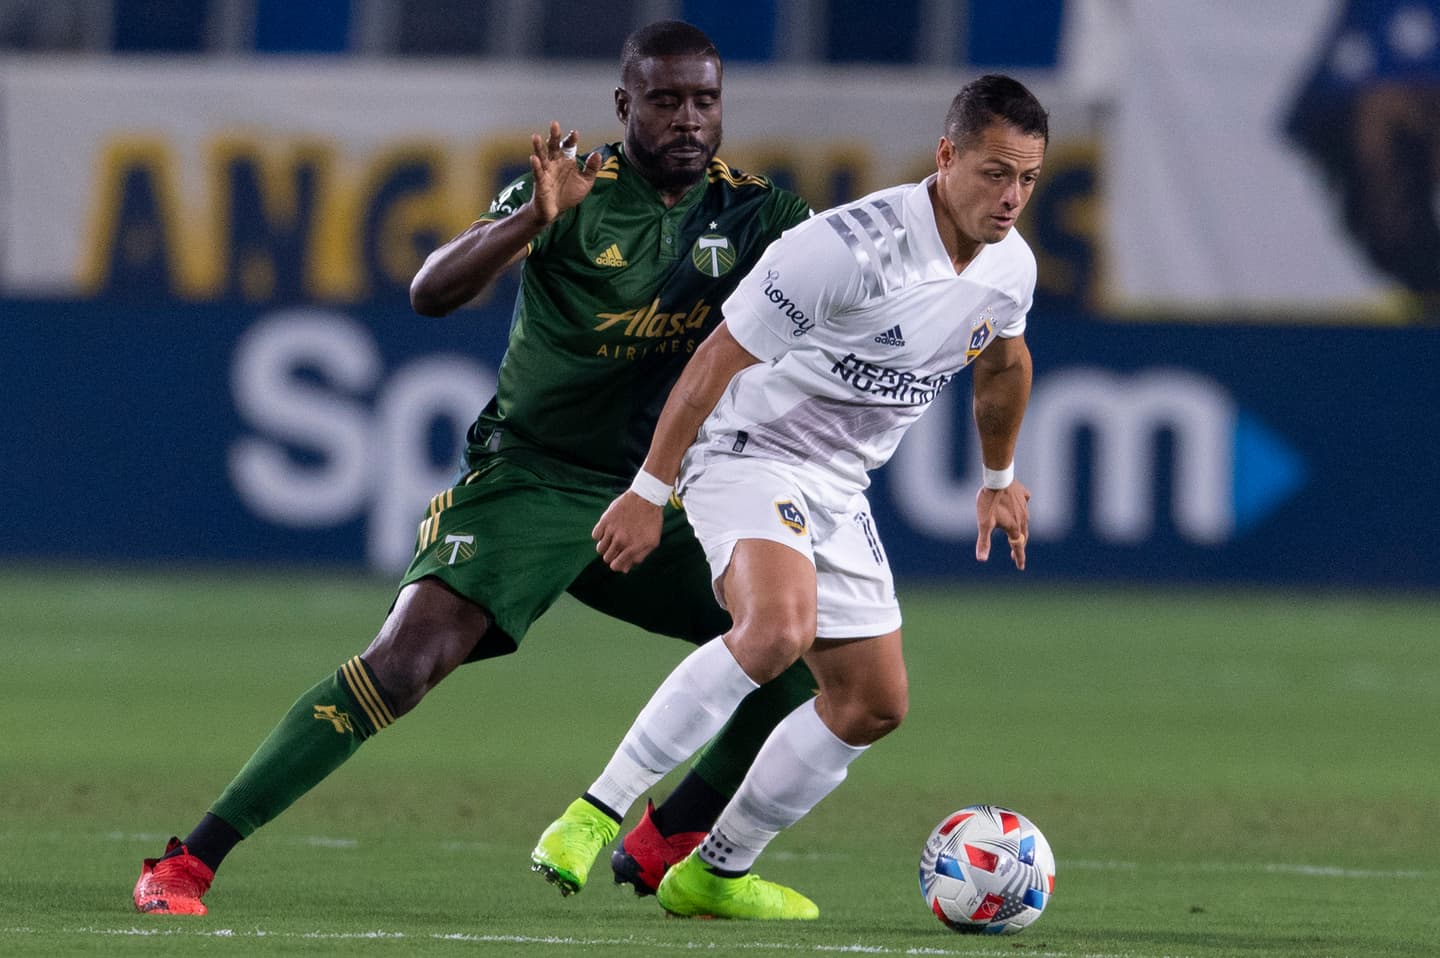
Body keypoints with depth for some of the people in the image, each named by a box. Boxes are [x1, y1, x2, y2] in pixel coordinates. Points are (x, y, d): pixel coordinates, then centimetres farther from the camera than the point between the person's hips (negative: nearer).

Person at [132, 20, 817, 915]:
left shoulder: (748, 209, 0)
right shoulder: (576, 189, -13)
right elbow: (431, 292, -23)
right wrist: (534, 217, -39)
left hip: (659, 497, 5)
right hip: (530, 479, -5)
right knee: (404, 663, -24)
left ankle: (668, 847, 16)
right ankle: (187, 863, -20)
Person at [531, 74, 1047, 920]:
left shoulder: (1011, 266, -2)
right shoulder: (851, 246, -26)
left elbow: (1003, 360, 23)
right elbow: (720, 356, -20)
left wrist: (1000, 479, 32)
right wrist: (649, 492, -18)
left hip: (838, 490, 8)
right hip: (748, 451, -8)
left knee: (873, 704, 9)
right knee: (779, 627, -35)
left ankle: (717, 872, 24)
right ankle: (603, 806, -29)